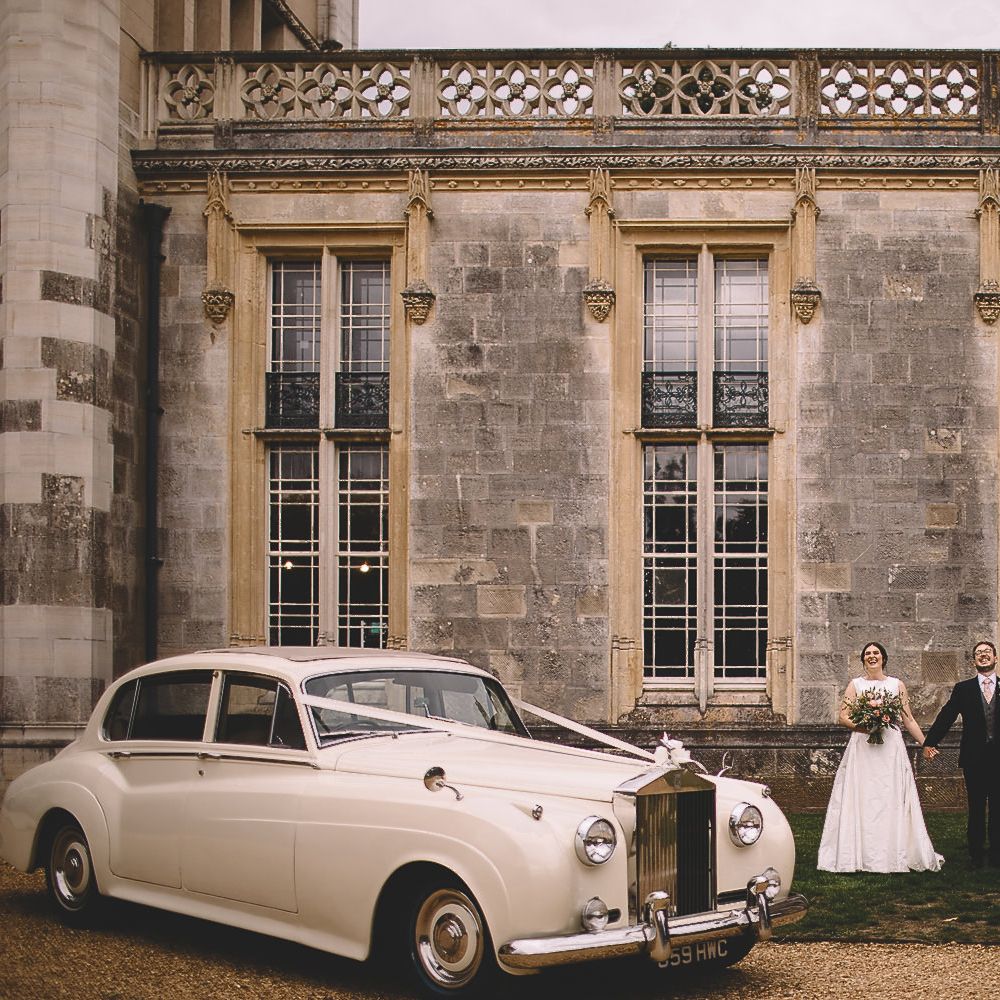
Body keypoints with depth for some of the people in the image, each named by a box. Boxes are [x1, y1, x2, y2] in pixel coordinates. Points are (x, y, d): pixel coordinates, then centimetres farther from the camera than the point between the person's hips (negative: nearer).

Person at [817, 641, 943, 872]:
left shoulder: (897, 685, 9)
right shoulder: (855, 685, 6)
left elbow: (909, 720, 12)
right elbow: (842, 717, 2)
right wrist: (864, 727, -13)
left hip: (891, 749, 1)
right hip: (862, 749, 0)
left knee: (892, 800, -1)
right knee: (861, 800, -3)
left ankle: (895, 855, 5)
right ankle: (861, 855, 1)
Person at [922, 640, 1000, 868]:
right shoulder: (963, 689, 4)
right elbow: (946, 717, -2)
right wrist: (929, 743, -10)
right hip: (974, 759, 0)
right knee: (976, 808, 6)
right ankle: (976, 855, 12)